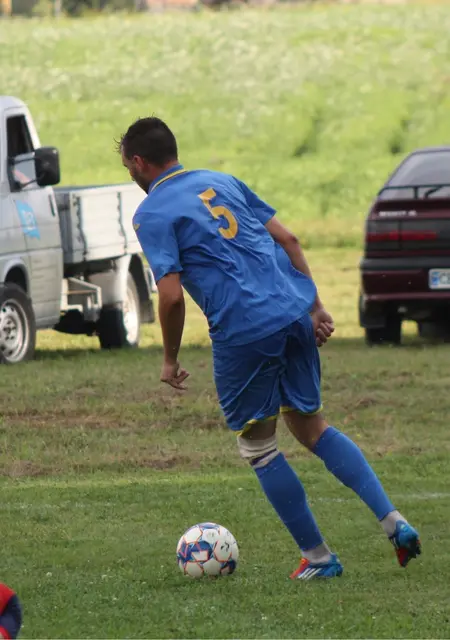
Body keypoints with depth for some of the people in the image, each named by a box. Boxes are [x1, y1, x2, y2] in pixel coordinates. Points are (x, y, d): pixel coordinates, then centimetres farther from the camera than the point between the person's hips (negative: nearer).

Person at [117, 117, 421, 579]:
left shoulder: (150, 216, -1)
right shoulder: (220, 182, 19)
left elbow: (172, 295, -11)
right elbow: (287, 239, 15)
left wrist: (170, 360, 2)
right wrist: (315, 306, 17)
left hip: (243, 332, -6)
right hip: (295, 316, 6)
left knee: (258, 448, 12)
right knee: (310, 427, 20)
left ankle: (318, 557, 15)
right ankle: (394, 521, 7)